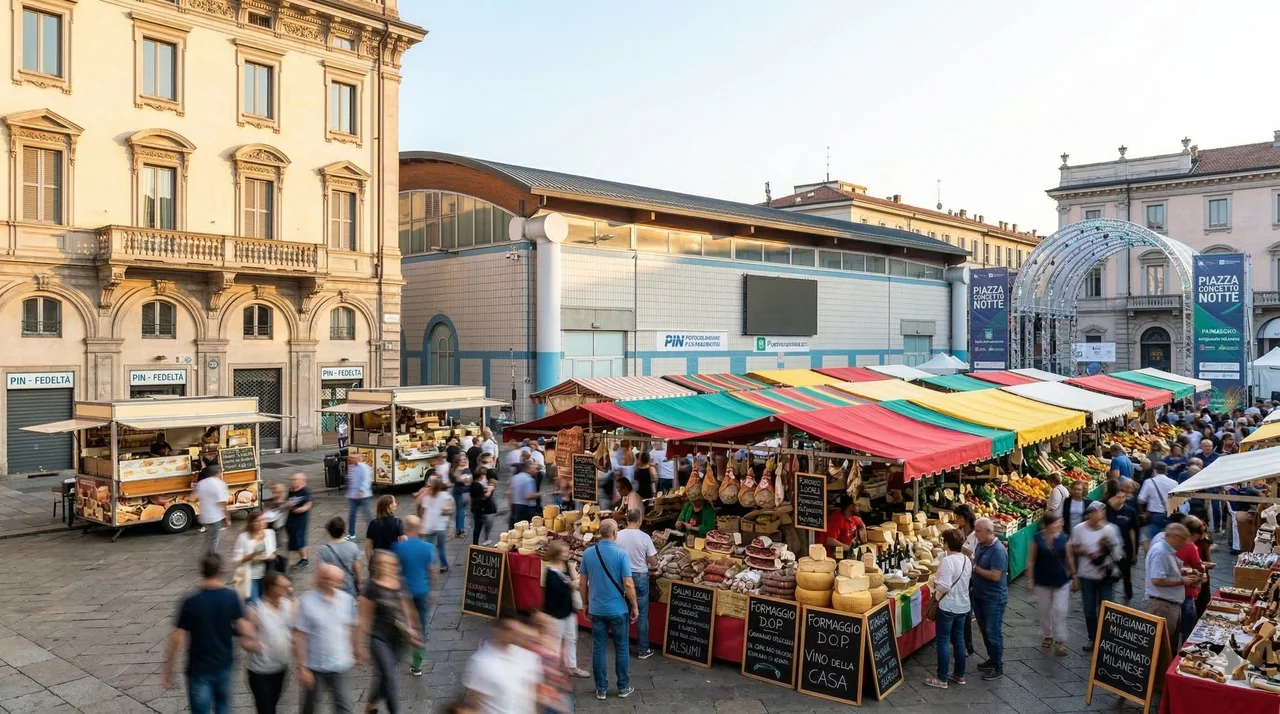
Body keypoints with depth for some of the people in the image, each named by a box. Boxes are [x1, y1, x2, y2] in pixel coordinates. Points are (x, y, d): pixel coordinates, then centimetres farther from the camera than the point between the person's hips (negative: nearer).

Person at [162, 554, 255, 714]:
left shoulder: (191, 602, -17)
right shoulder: (231, 597, -11)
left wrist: (167, 669, -6)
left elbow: (177, 639, -15)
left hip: (199, 669, -3)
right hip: (223, 664, 3)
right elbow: (243, 628, -10)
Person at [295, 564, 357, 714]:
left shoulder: (346, 599, -5)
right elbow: (298, 637, -15)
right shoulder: (306, 602, -18)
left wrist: (352, 653, 9)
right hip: (314, 666, -2)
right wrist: (302, 668, -15)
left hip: (341, 665, 2)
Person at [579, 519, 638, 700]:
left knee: (598, 649, 11)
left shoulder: (588, 553, -3)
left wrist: (586, 604, 16)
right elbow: (628, 585, -14)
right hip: (618, 609, -3)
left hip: (596, 609, 3)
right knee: (621, 649, 11)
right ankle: (623, 688, 21)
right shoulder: (621, 554, -15)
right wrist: (634, 607, -2)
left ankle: (601, 689, 18)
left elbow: (583, 583, 3)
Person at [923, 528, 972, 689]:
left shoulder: (947, 561, -24)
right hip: (963, 605, 8)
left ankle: (942, 679, 8)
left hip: (948, 607, -8)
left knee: (942, 642, 2)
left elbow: (944, 587, -27)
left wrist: (935, 583, -7)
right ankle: (959, 675, 27)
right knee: (959, 640, 18)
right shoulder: (967, 560, 2)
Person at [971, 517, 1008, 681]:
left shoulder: (998, 550, -23)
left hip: (994, 599, -8)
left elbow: (995, 576, -27)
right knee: (985, 631, 19)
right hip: (979, 596, 8)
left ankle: (998, 667, 16)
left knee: (993, 633, 3)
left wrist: (975, 568, -22)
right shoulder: (981, 545, 3)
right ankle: (992, 659, 34)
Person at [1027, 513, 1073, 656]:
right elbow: (1031, 561, -7)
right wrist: (1030, 580, -6)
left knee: (1060, 611, -2)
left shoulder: (1063, 537, -7)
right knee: (1044, 610, 13)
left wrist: (1073, 574, 9)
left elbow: (1069, 558, 5)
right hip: (1042, 581, -1)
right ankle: (1047, 636, 33)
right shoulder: (1037, 539, -13)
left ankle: (1060, 641, 9)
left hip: (1061, 580, 1)